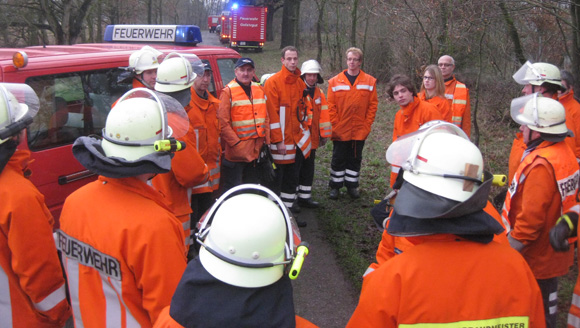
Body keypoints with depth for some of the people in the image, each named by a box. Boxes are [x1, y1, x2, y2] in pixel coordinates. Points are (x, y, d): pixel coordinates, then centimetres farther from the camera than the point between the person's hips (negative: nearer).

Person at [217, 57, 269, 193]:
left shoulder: (259, 89, 12)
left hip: (256, 151, 7)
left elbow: (266, 118, 16)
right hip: (235, 152, -6)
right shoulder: (228, 91, -9)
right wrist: (237, 144, -17)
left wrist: (266, 141, 8)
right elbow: (223, 123, -14)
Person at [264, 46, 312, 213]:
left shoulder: (300, 82, 10)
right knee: (277, 173, 3)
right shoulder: (273, 82, -12)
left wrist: (304, 128, 10)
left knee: (293, 173, 17)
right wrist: (278, 140, -18)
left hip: (297, 137, 7)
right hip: (281, 138, -7)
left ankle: (289, 202, 32)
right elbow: (272, 113, -16)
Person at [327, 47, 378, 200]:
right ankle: (335, 186, 21)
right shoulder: (335, 82, -1)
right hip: (340, 130, -1)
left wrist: (367, 124, -5)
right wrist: (335, 124, -7)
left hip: (360, 130, 1)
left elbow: (373, 104, 1)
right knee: (338, 159, 8)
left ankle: (352, 185, 26)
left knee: (355, 159, 12)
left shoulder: (370, 81, 1)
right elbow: (331, 106, -1)